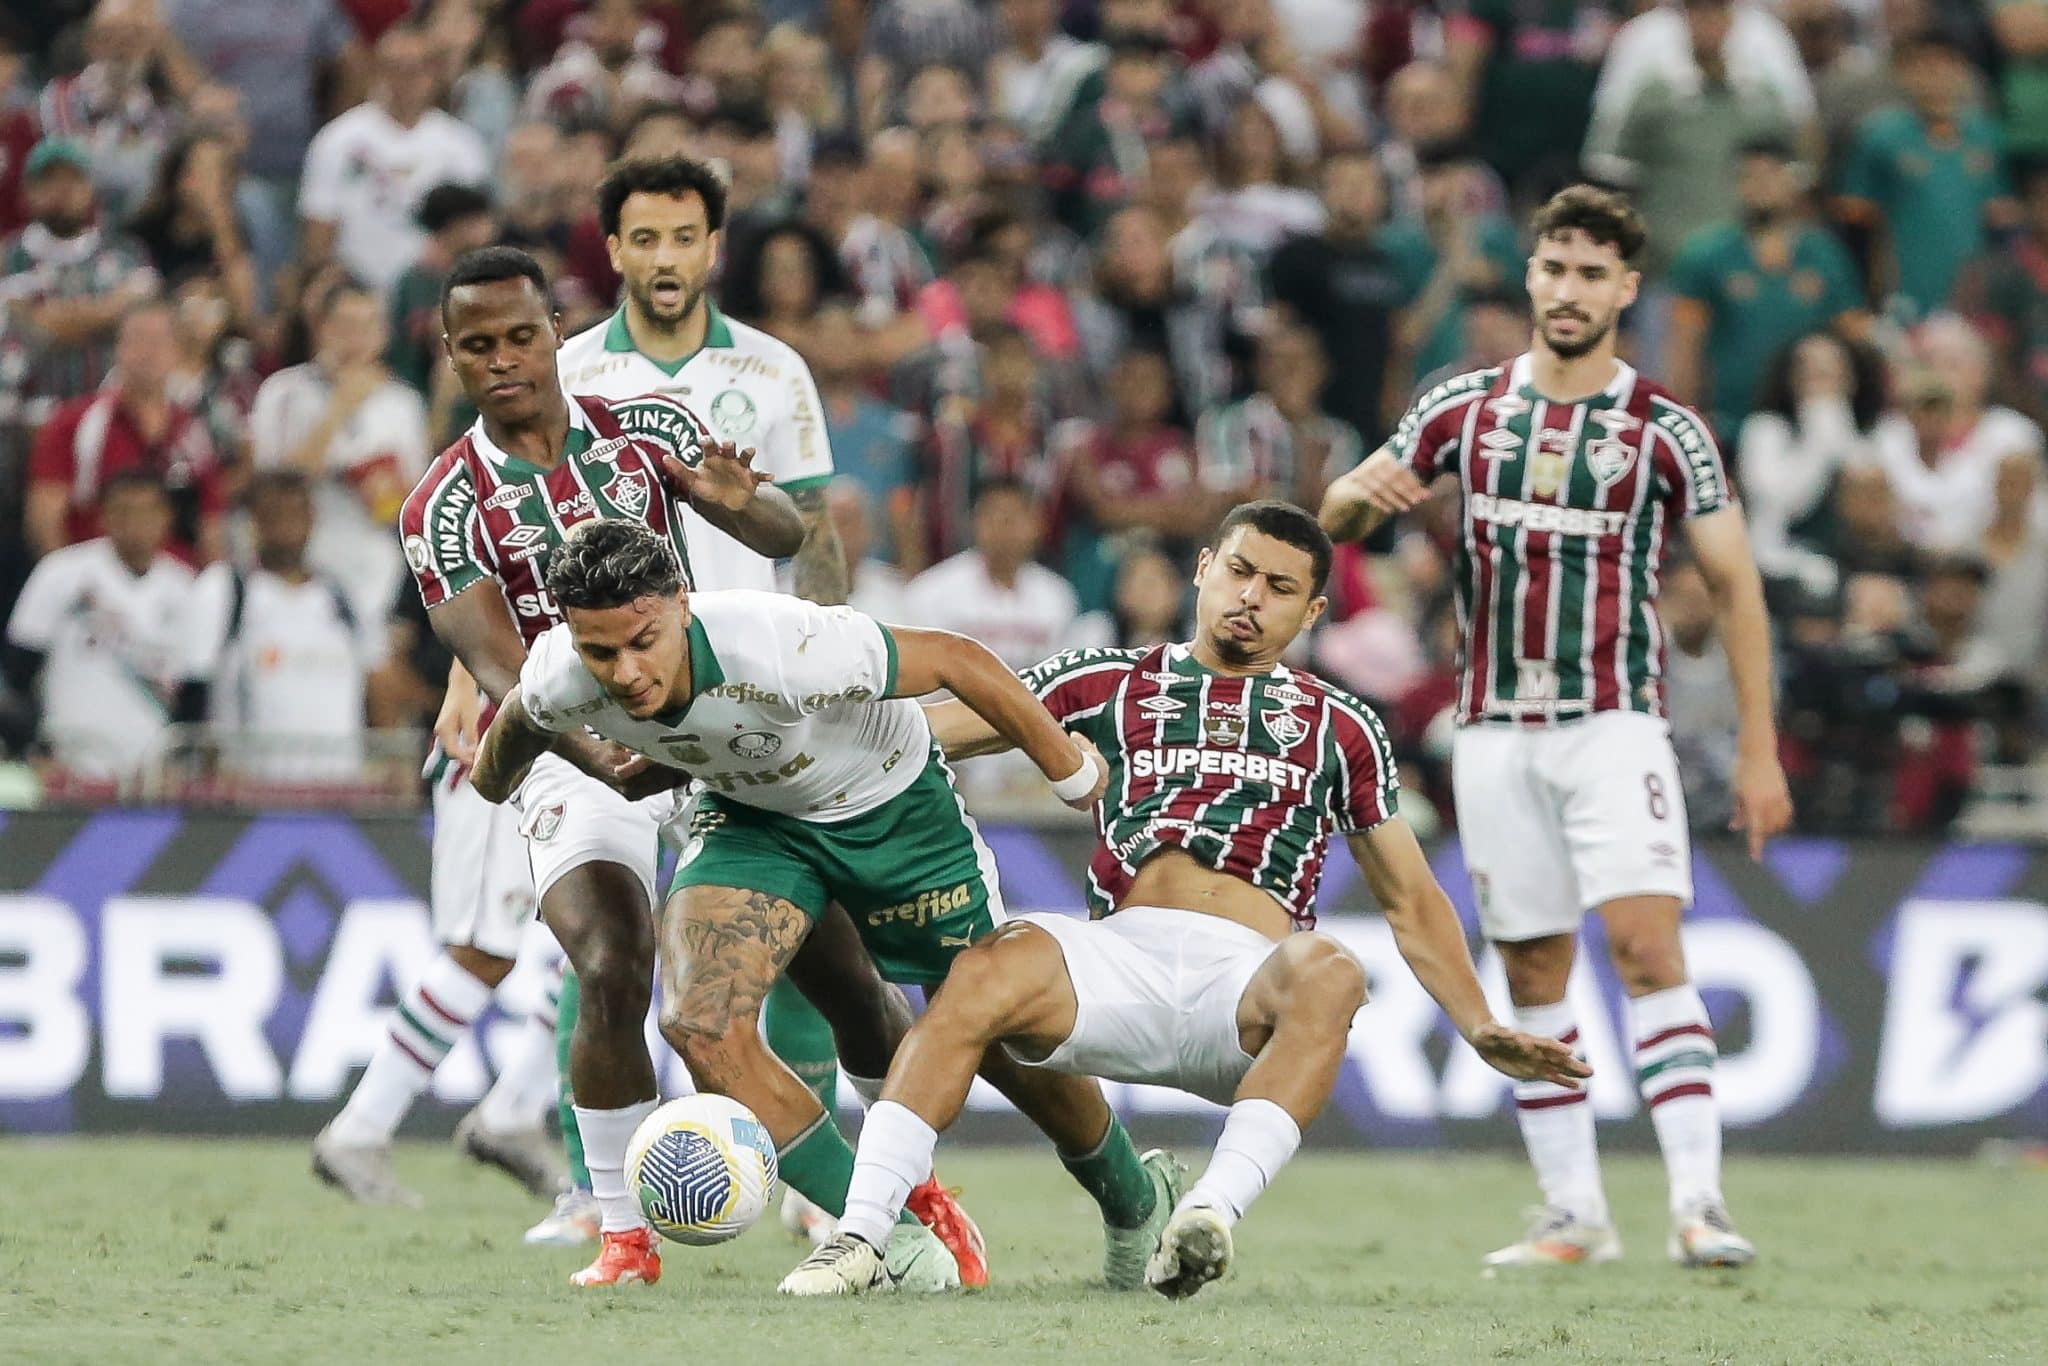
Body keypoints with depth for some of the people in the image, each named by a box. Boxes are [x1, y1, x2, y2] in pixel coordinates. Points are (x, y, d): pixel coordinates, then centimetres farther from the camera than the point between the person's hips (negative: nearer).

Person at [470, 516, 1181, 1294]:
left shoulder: (780, 651, -41)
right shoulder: (558, 683, -27)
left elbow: (958, 661, -27)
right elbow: (517, 727, 1)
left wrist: (1071, 772, -14)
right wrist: (494, 782, 23)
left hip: (891, 807, -3)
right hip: (752, 817, 3)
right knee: (699, 1023, -21)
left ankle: (1135, 1198, 39)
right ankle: (892, 1238, -7)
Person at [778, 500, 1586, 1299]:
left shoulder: (1337, 728, 25)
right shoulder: (1109, 684, 23)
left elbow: (1411, 903, 27)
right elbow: (933, 729, 19)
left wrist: (1481, 1029, 14)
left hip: (1249, 977, 0)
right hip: (1124, 955, 0)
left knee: (1327, 975, -36)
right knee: (990, 970, -32)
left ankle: (1210, 1215, -49)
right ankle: (860, 1238, -35)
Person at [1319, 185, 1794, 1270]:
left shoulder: (1665, 429, -1)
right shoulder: (1464, 408, 7)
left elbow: (1733, 583, 2)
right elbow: (1335, 518, 11)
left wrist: (1759, 751, -2)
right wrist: (1364, 490, -15)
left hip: (1614, 723, -3)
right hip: (1495, 730, 3)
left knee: (1647, 945, -17)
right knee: (1533, 976, 5)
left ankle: (1697, 1201, -22)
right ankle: (1574, 1213, 12)